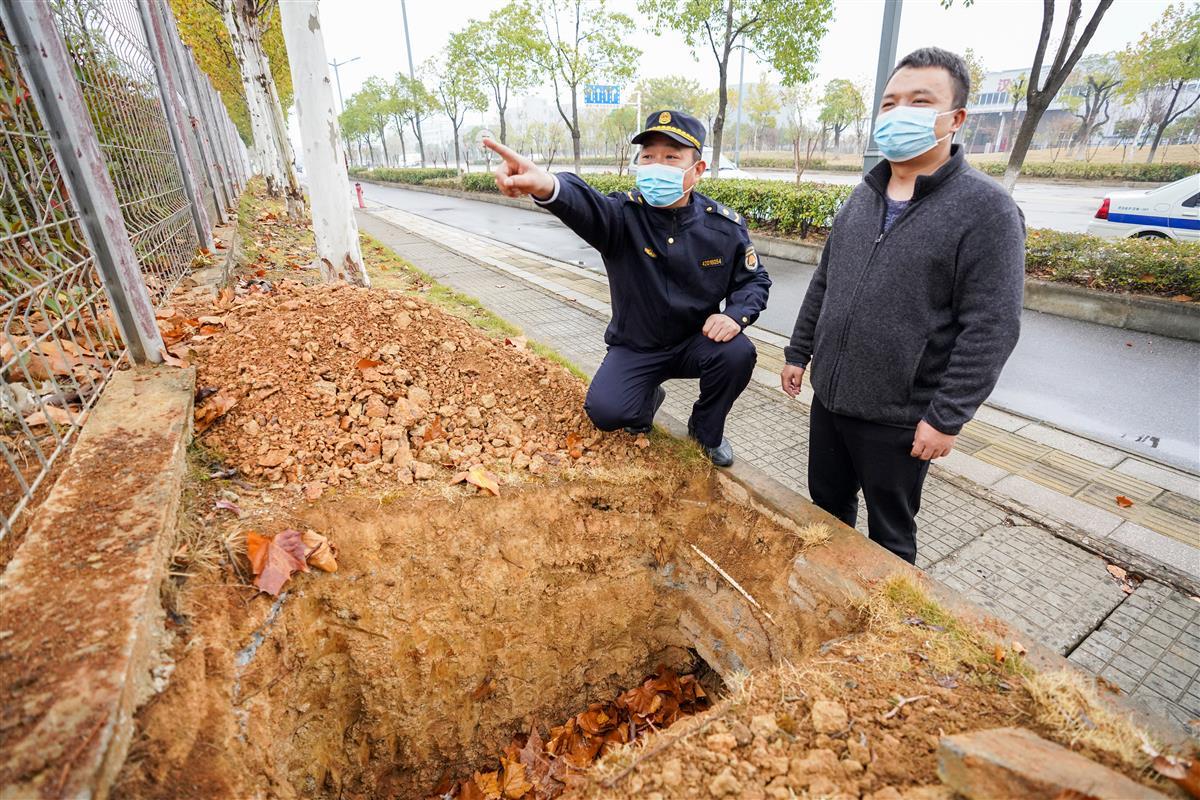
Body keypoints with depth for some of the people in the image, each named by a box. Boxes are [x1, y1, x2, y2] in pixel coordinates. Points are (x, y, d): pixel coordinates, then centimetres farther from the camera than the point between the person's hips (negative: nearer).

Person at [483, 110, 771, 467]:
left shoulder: (726, 225, -10)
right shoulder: (625, 213, -19)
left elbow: (754, 279, 3)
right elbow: (585, 205, -43)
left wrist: (737, 314, -21)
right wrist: (546, 186, -67)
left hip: (697, 342, 2)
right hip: (635, 347, -1)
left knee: (738, 353, -28)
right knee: (605, 411, -22)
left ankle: (707, 430, 4)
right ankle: (648, 397, 18)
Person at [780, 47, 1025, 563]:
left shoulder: (987, 209, -12)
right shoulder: (862, 197, 7)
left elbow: (991, 329, -16)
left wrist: (947, 417, -17)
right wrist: (798, 352, 14)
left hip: (900, 418, -6)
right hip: (828, 398, 6)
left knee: (890, 533, 13)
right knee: (826, 507, 21)